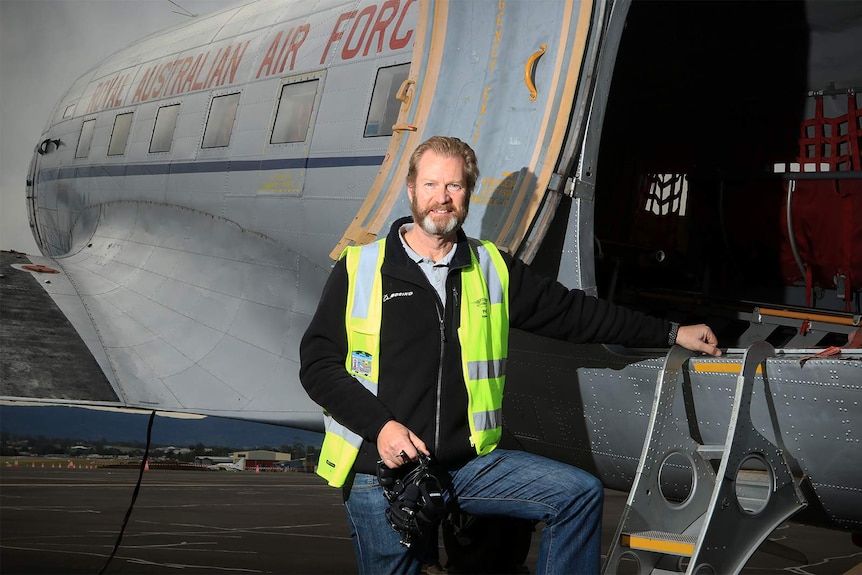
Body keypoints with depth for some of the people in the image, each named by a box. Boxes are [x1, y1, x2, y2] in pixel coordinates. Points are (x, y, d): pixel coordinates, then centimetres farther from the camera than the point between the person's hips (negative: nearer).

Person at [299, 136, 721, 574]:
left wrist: (671, 334, 14)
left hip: (467, 463, 3)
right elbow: (317, 363, -2)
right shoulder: (359, 270, -2)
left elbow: (570, 311, 14)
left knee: (580, 493, -6)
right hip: (380, 471, -3)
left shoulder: (493, 270, 9)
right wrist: (380, 426, -16)